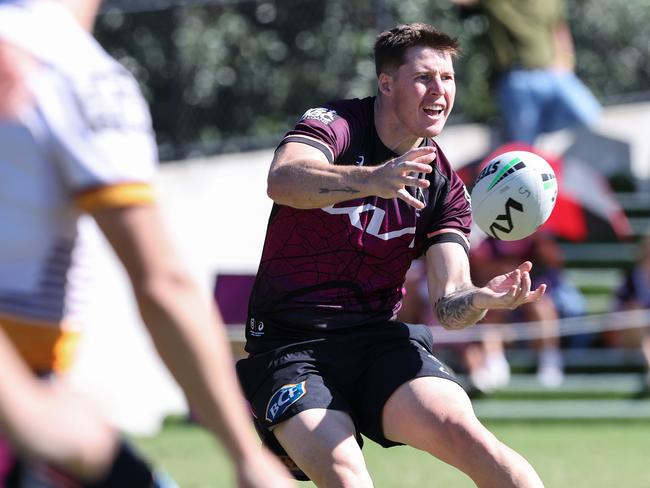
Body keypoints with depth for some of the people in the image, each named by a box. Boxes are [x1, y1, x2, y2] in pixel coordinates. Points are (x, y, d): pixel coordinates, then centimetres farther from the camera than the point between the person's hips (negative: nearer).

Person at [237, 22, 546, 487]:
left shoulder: (443, 184, 9)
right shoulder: (335, 123, -3)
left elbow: (448, 301, -1)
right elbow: (282, 179, -27)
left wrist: (484, 298, -26)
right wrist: (371, 180, -45)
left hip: (379, 343, 3)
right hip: (290, 344, -3)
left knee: (460, 429, -26)